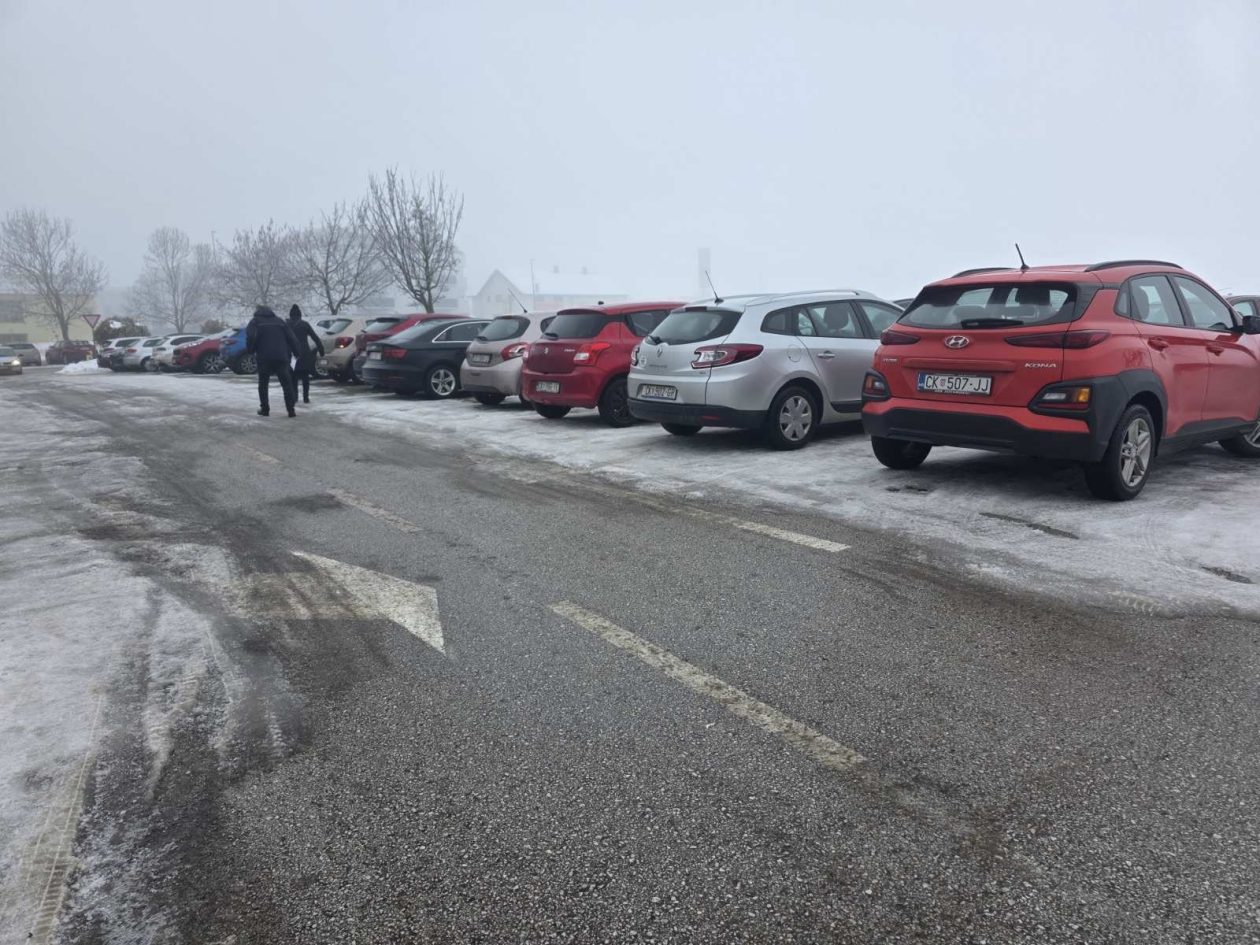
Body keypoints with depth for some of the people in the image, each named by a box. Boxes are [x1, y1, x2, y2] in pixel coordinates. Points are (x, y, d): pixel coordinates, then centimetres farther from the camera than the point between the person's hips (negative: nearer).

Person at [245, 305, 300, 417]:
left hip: (264, 358, -2)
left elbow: (250, 337, -10)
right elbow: (291, 338, 11)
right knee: (287, 383, 4)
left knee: (263, 384, 12)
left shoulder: (255, 321, 8)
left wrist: (250, 351, 5)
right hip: (281, 357, 2)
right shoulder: (279, 321, 18)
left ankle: (265, 409, 10)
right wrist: (296, 352, 17)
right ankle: (291, 410, -3)